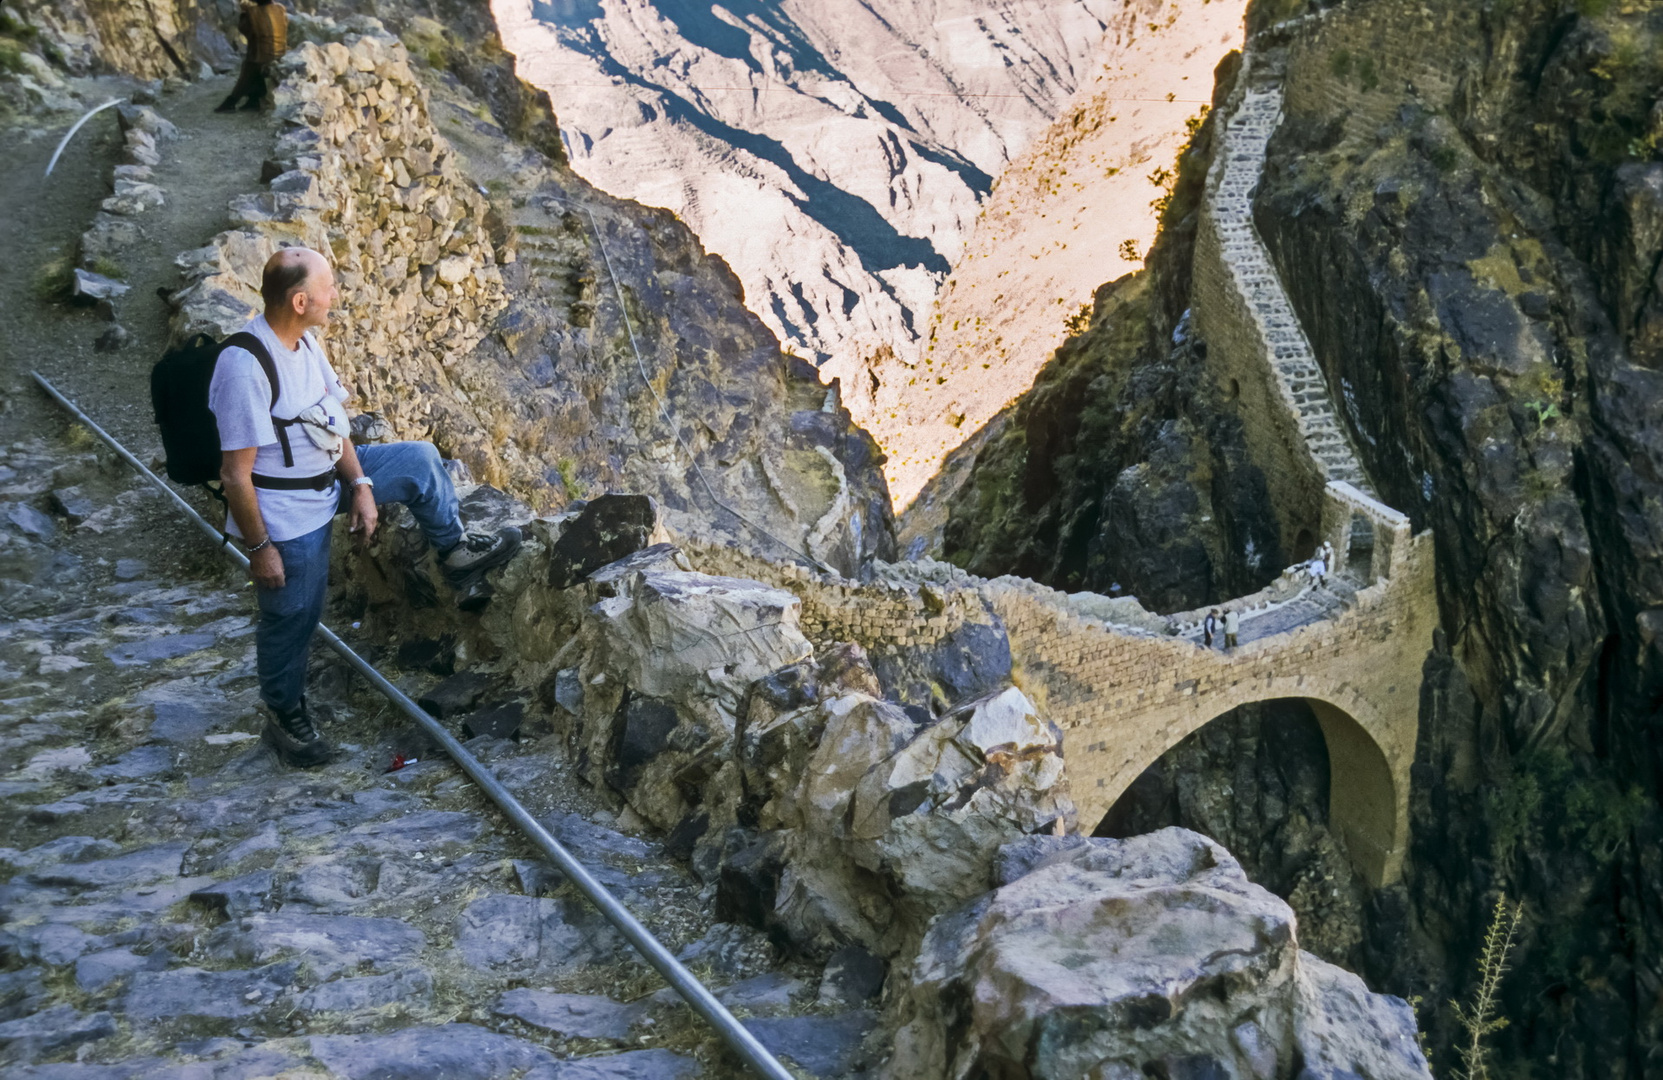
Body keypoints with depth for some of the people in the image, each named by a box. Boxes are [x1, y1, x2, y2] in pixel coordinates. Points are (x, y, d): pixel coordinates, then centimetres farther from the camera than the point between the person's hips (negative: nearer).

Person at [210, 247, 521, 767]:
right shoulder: (245, 368, -31)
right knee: (291, 619, 9)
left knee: (419, 460, 8)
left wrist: (361, 483, -2)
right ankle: (285, 718, 32)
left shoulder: (304, 341, -4)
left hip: (326, 478, 8)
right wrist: (259, 548, -20)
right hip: (288, 516, -8)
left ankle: (455, 552, 27)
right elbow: (236, 474, -26)